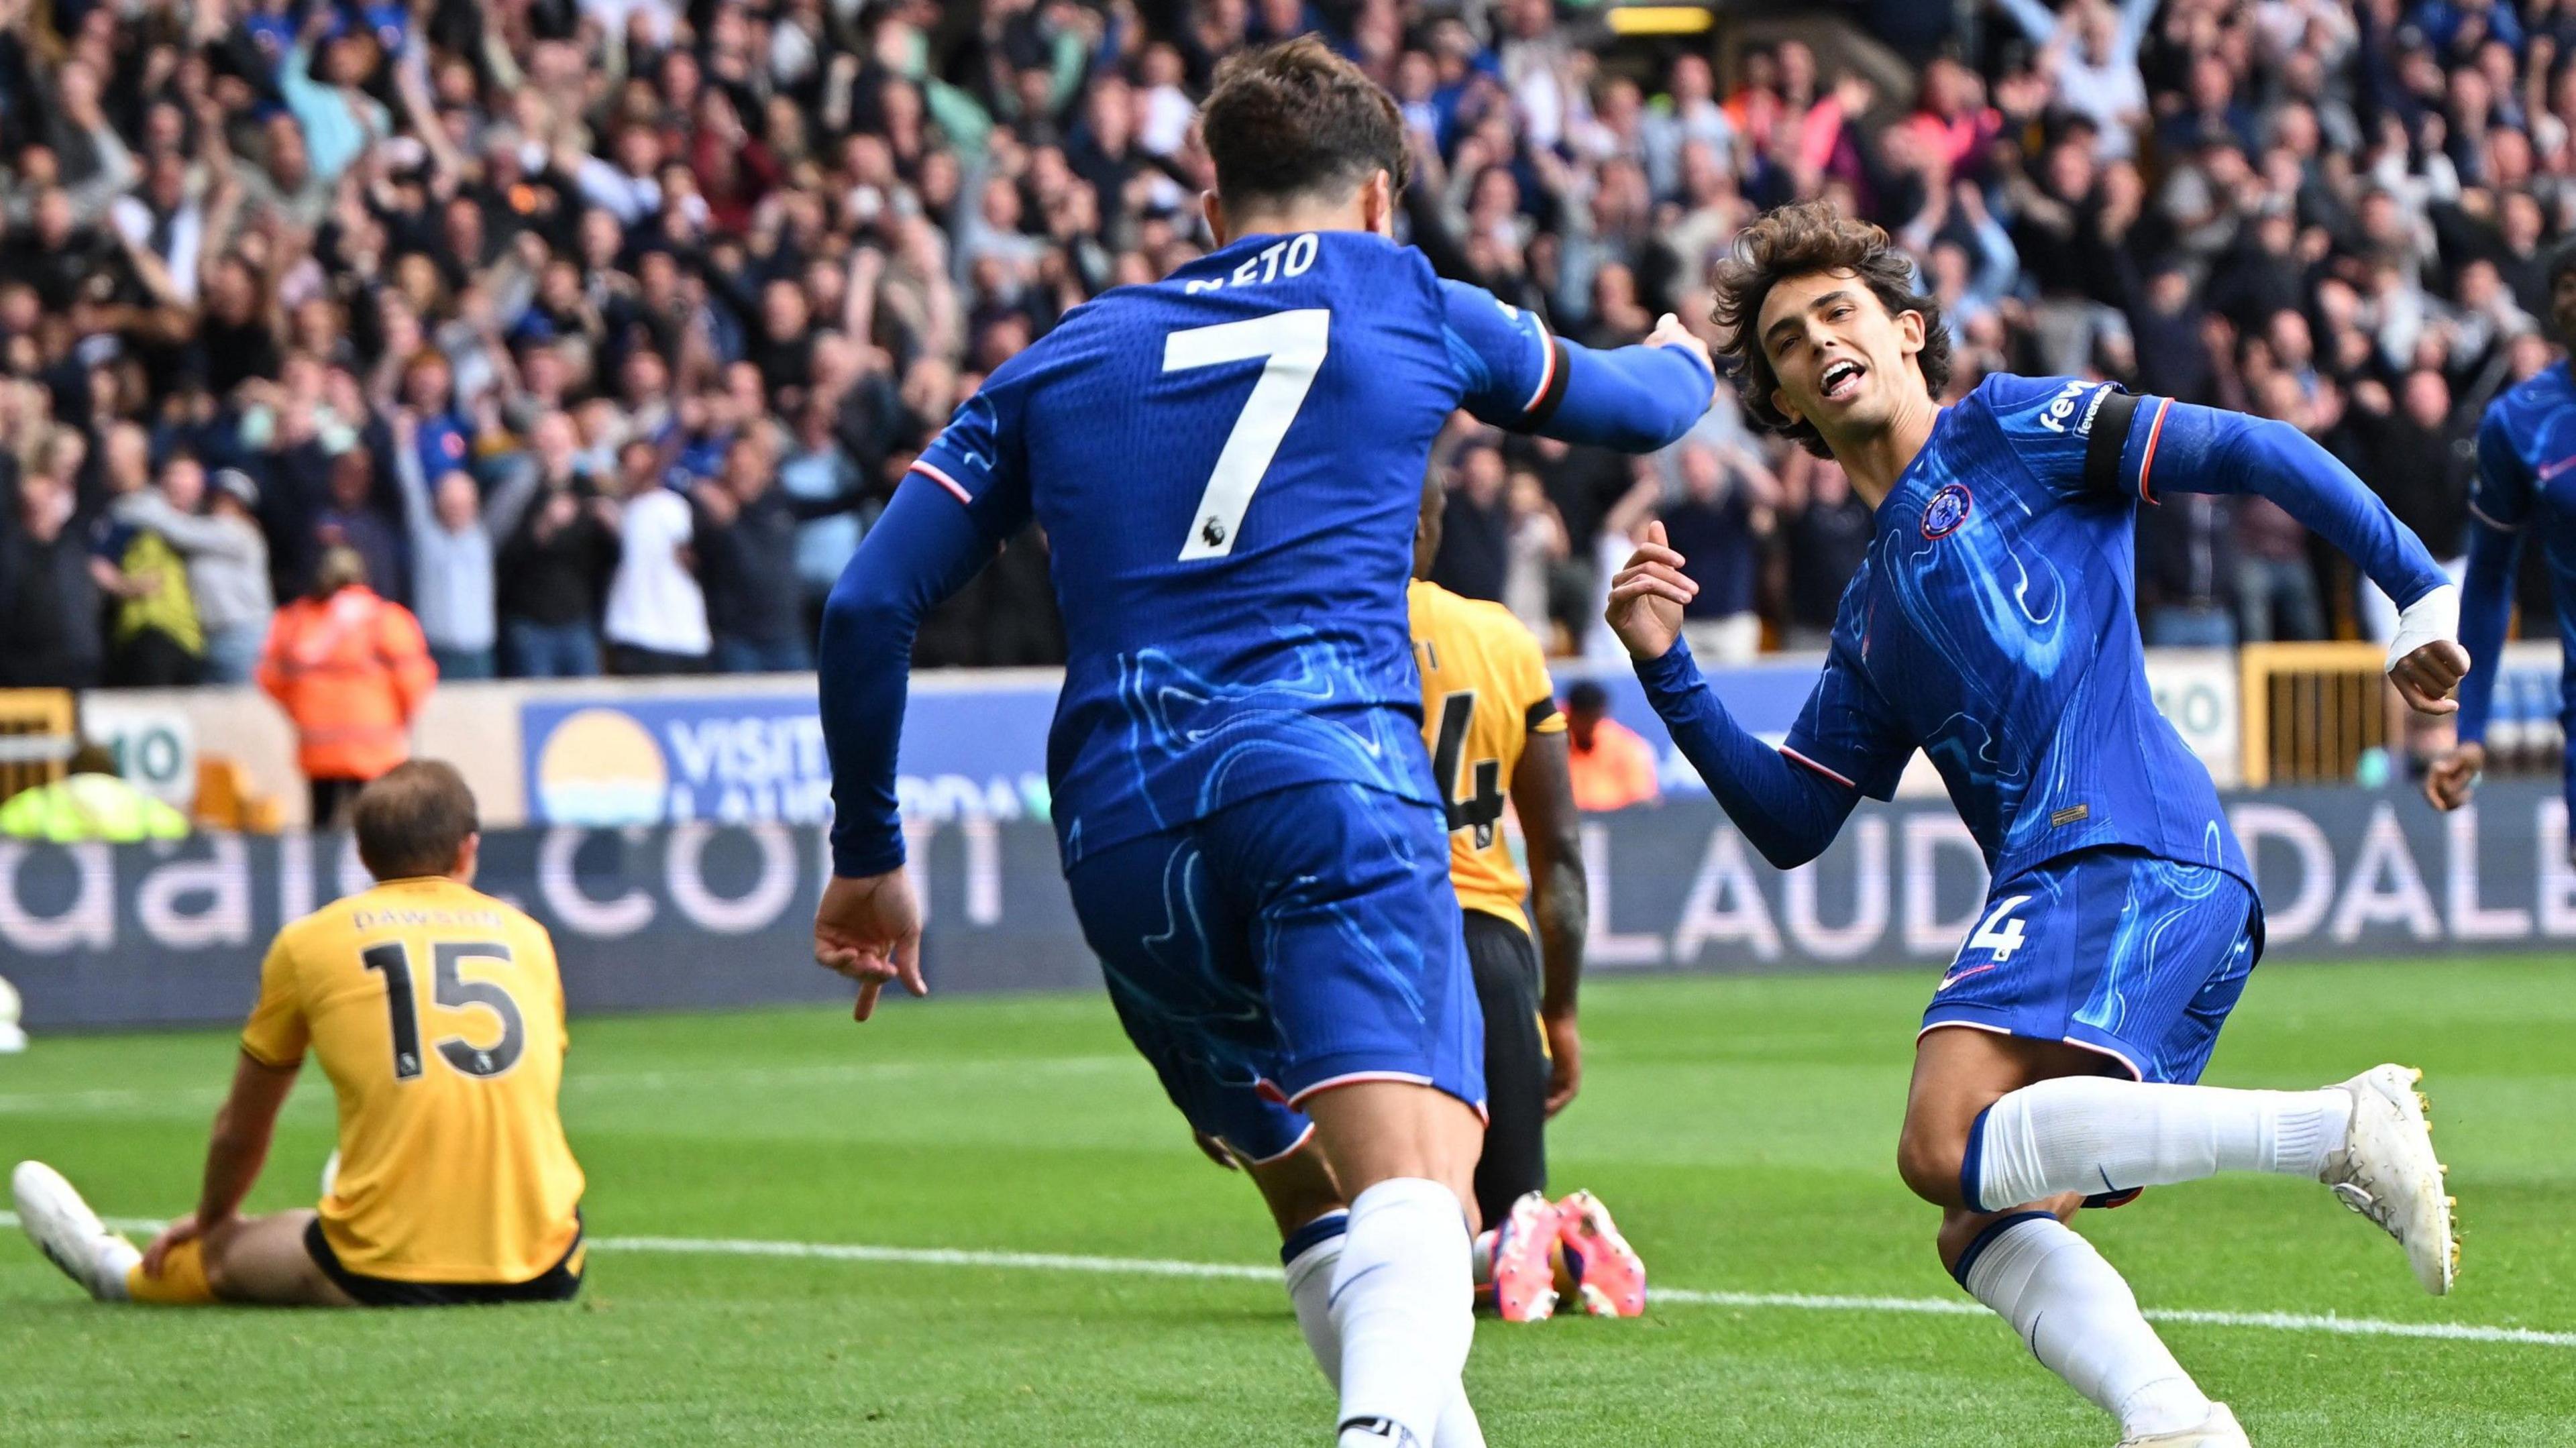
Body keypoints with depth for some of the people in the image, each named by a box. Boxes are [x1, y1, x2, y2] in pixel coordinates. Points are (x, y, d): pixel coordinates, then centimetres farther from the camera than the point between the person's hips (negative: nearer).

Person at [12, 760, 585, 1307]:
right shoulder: (527, 935, 13)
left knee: (227, 1254, 25)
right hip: (545, 1273, 2)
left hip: (390, 1274, -2)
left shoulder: (309, 942, 7)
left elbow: (240, 1129, 20)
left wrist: (211, 1224, 42)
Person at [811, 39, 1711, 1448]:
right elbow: (1632, 405, 38)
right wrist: (1685, 360, 62)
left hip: (1121, 828, 3)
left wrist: (867, 854, 26)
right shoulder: (1411, 309, 20)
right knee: (1414, 1184, -21)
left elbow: (868, 606, 17)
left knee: (1314, 1201, 22)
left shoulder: (1064, 356, 24)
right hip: (1330, 774, -3)